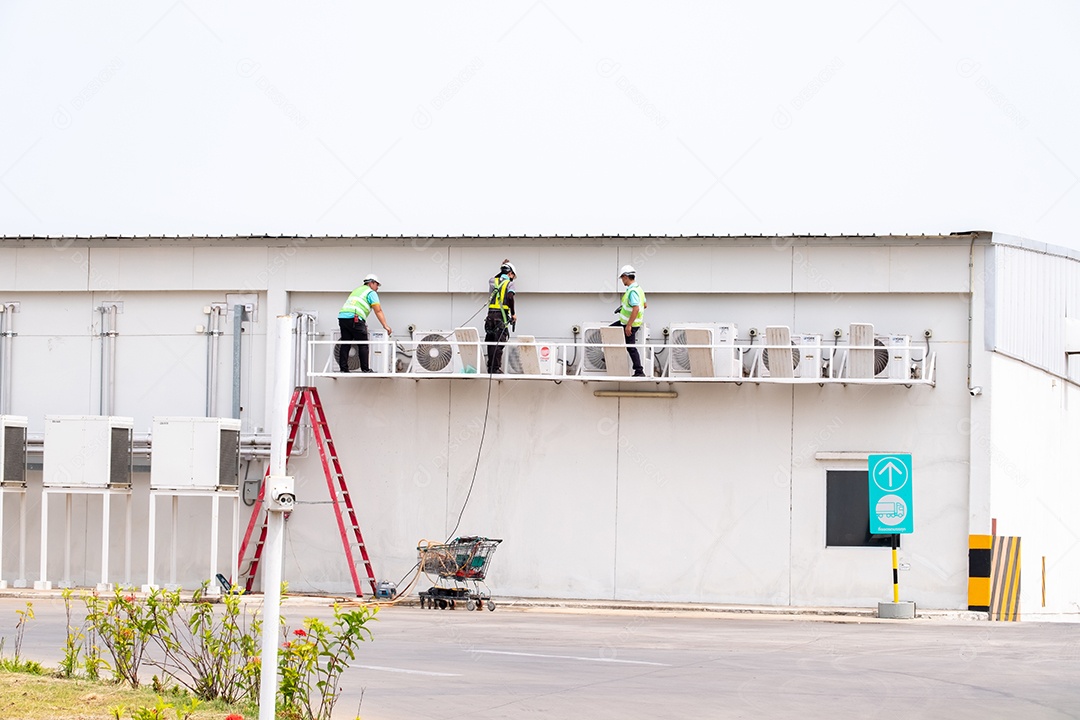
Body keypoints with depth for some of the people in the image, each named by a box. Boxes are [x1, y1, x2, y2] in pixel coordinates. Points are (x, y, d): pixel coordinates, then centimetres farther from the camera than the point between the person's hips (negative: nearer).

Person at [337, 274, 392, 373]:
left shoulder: (357, 290, 31)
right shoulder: (371, 293, 7)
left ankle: (343, 369, 6)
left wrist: (363, 325, 35)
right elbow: (378, 311, -1)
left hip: (342, 316, 7)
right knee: (363, 345, 0)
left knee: (345, 345, 8)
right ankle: (365, 369, -1)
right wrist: (385, 326, -2)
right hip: (354, 318, -7)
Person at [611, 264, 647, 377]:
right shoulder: (638, 288, 7)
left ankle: (639, 372, -3)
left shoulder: (632, 291, -24)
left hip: (631, 323, -10)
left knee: (631, 347, -5)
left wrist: (629, 325, -30)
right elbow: (645, 305, 17)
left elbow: (636, 308, -32)